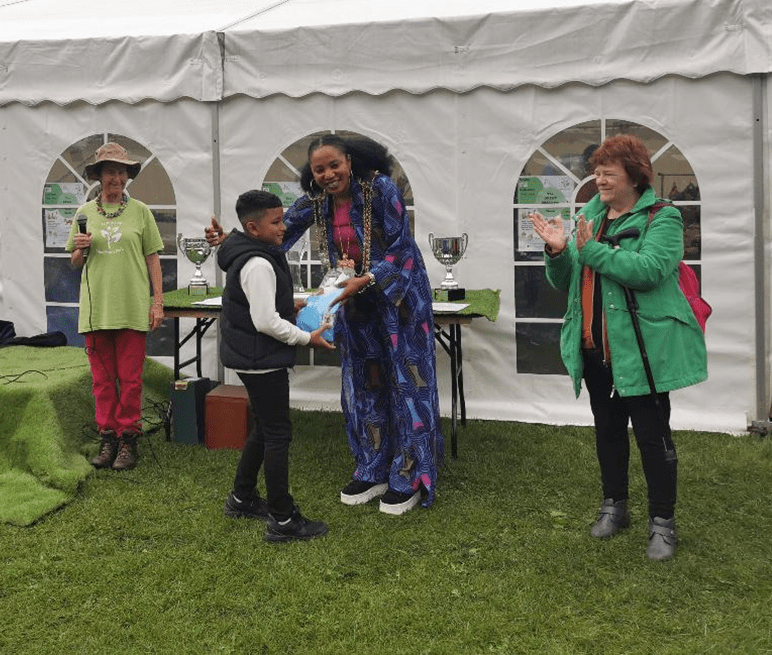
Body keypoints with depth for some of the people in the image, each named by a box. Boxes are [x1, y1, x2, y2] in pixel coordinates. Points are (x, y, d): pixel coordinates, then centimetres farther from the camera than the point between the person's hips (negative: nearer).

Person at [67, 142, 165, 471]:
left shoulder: (140, 211, 4)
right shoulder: (85, 213, 9)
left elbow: (152, 259, 5)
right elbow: (75, 262, 16)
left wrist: (158, 302, -1)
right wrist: (80, 250, -7)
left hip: (132, 308, -2)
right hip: (95, 308, 2)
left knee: (130, 379, 1)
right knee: (103, 379, 7)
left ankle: (128, 440, 12)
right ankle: (107, 438, 18)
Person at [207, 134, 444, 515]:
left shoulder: (380, 188, -19)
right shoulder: (315, 203, -3)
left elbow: (401, 246, -18)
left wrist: (365, 280, -28)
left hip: (399, 293, -6)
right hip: (355, 299, 6)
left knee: (405, 379, -1)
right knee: (363, 382, 10)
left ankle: (410, 477, 10)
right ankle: (374, 472, 23)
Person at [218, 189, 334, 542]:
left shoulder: (246, 257, 11)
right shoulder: (258, 265, -22)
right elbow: (267, 322, -24)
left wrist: (292, 305, 12)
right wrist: (307, 338, -15)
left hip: (251, 356, 11)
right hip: (262, 361, -11)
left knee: (265, 429, 21)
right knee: (278, 434, -5)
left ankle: (241, 499, 33)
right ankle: (282, 520, 2)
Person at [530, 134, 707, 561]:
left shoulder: (661, 217, -8)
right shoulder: (589, 216, 11)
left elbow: (649, 269, -25)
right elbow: (565, 282, 10)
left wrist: (591, 250, -26)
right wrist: (557, 253, -10)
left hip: (643, 347, -6)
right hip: (596, 348, 6)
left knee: (652, 434, 1)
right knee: (607, 428, 17)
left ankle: (662, 522, 13)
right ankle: (614, 506, 32)